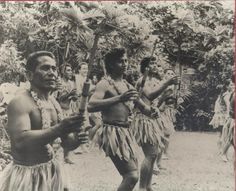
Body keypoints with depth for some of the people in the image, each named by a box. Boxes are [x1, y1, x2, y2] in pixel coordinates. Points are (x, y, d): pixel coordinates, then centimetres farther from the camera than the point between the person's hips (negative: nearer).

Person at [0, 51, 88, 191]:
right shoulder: (20, 103, -17)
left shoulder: (54, 102, 6)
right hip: (26, 175, -7)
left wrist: (76, 139, -15)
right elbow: (20, 141, -32)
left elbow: (66, 142, 8)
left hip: (53, 170, 7)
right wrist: (59, 129, -40)